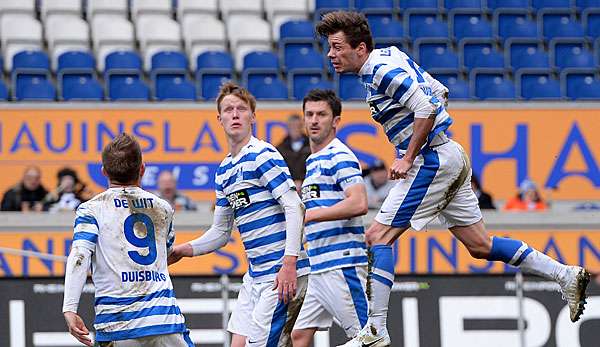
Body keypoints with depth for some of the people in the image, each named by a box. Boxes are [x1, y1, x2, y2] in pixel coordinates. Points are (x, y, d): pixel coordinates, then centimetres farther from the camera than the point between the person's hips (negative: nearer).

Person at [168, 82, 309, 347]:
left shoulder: (262, 155, -10)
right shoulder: (224, 171, 17)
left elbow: (295, 208, -18)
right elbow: (221, 231, 25)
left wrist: (289, 263, -25)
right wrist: (182, 251, 13)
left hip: (283, 274, -9)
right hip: (255, 274, 9)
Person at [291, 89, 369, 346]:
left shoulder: (339, 157, -9)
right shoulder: (312, 161, 20)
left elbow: (359, 204, -23)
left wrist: (308, 215, -21)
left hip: (342, 264, -10)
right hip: (317, 267, 10)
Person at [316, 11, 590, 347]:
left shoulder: (381, 70, -16)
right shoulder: (391, 56, 14)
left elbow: (426, 108, -26)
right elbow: (441, 93, 23)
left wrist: (408, 158, -20)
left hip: (432, 160, -10)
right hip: (451, 156, 10)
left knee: (378, 236, -10)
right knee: (480, 245, 12)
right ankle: (566, 275, 11)